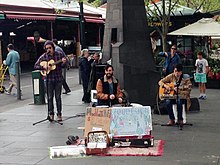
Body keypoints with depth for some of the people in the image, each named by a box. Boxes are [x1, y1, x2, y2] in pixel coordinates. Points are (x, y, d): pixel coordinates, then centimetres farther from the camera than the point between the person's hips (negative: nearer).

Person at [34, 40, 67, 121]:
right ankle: (51, 114, 14)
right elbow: (36, 66, 0)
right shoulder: (43, 56, 0)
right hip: (49, 79, 0)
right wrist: (44, 67, -15)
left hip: (58, 79, 0)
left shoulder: (59, 54, 2)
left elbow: (64, 66, 6)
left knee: (58, 97, 4)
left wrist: (63, 62, -17)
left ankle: (59, 114, 12)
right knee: (50, 97, 4)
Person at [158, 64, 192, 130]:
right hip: (172, 95, 3)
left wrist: (178, 90, -22)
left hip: (182, 96, -3)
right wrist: (165, 86, -13)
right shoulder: (171, 76, 4)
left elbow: (188, 90, -10)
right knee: (168, 101, -30)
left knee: (179, 101, -37)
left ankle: (180, 120, -24)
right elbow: (160, 82, 8)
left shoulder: (186, 78, -5)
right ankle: (172, 119, -14)